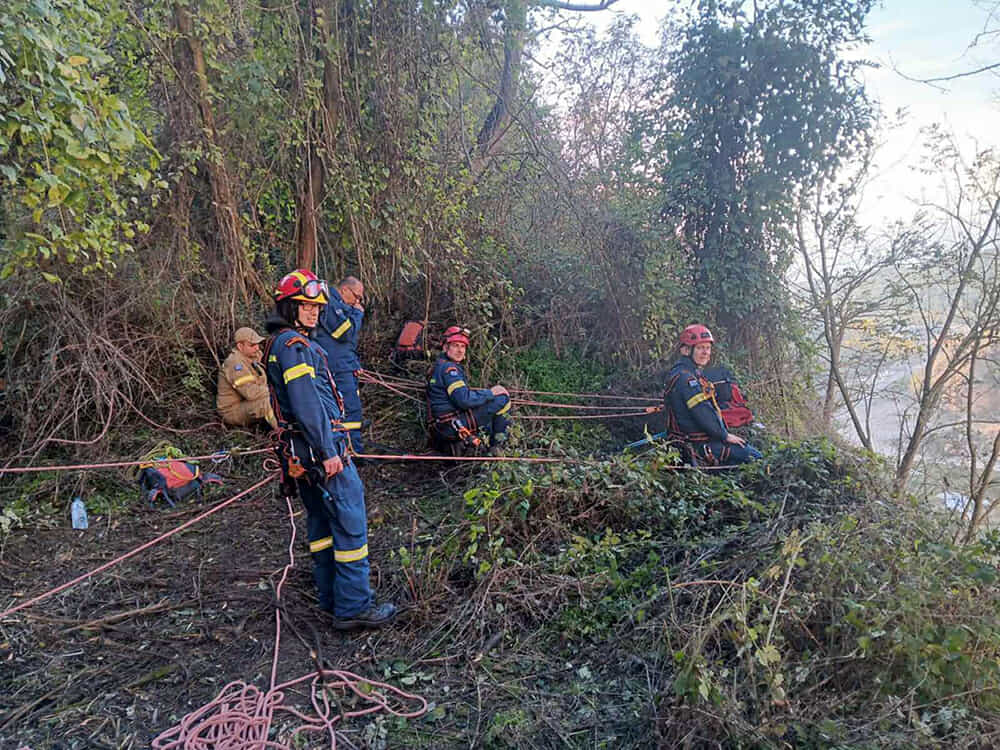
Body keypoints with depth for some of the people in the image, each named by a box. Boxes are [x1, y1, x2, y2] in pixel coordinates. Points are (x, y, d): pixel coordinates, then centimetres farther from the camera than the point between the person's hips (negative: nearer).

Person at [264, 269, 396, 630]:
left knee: (321, 522, 16)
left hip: (300, 452, 11)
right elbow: (306, 403, -22)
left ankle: (331, 596, 26)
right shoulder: (294, 344, -14)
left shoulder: (278, 344, 19)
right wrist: (328, 451, -21)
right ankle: (353, 606, -1)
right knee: (350, 523, -5)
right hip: (321, 449, -11)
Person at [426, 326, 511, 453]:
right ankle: (497, 445, 3)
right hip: (453, 426, -10)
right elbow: (464, 400, -24)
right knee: (503, 397, -7)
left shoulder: (439, 366, 18)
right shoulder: (448, 368, -13)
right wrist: (491, 392, -11)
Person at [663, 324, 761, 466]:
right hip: (698, 445, -11)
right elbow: (701, 413, -23)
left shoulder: (694, 373, 15)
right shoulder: (684, 376, -20)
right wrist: (725, 435, -13)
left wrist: (726, 433, 11)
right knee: (754, 456, -9)